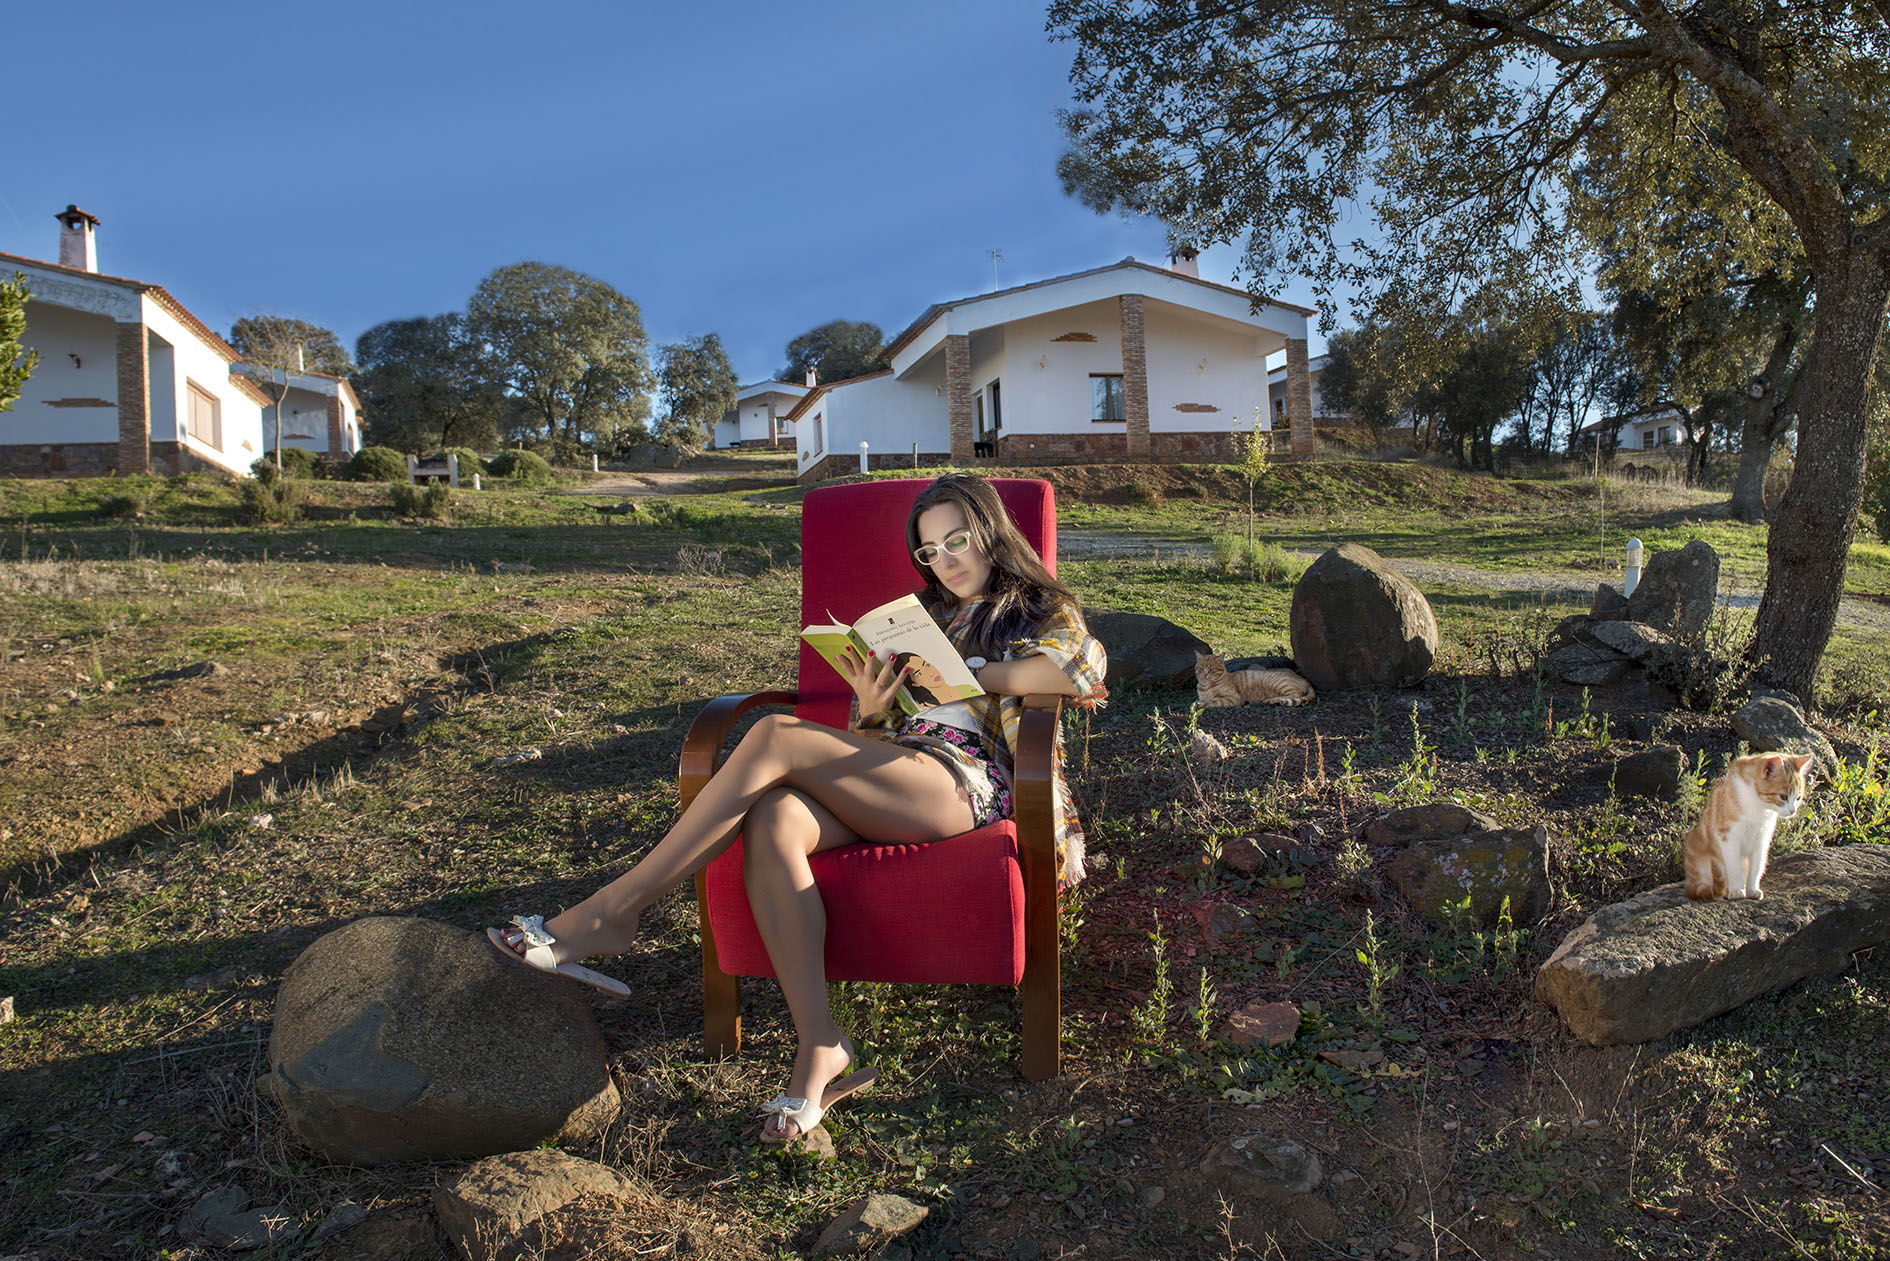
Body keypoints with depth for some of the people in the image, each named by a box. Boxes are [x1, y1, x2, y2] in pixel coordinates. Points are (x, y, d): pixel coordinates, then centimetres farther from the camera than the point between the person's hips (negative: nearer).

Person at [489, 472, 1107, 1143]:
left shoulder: (1045, 611, 17)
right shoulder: (920, 616, 32)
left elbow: (1085, 663, -9)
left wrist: (963, 674, -4)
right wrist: (871, 710, -2)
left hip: (965, 780, -5)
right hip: (883, 778, 6)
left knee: (775, 734, -27)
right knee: (773, 822, -31)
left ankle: (612, 910, -21)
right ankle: (820, 1048, -34)